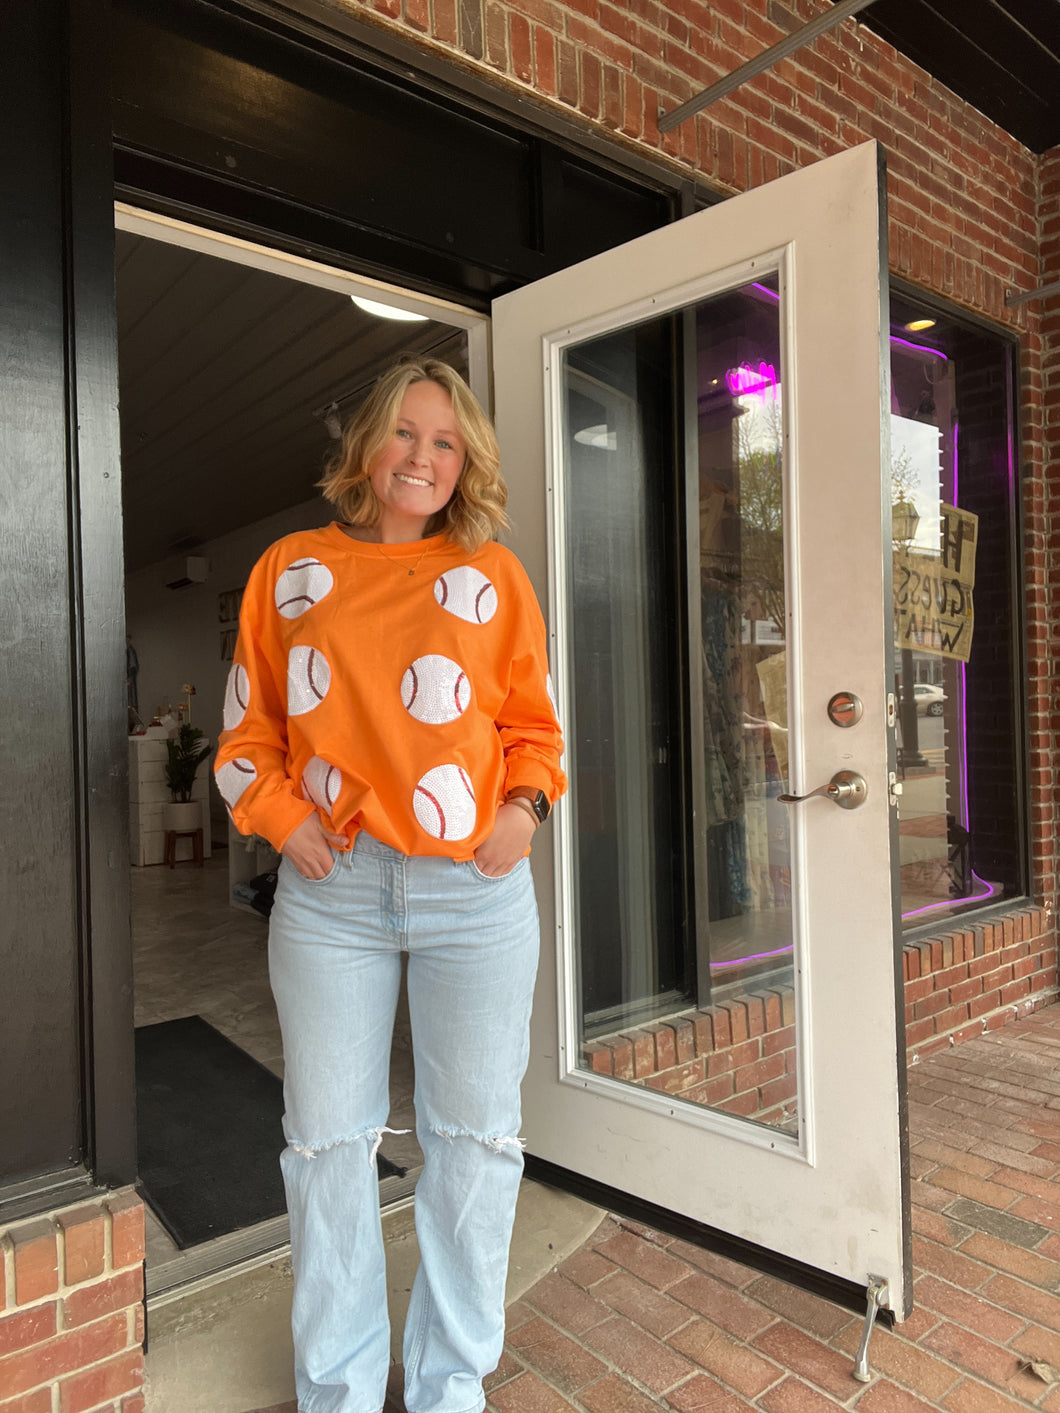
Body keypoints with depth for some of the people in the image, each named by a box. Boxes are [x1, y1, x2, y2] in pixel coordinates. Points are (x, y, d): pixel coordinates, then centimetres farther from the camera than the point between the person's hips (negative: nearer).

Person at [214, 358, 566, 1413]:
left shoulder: (492, 573, 7)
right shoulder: (289, 569, 8)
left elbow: (532, 721, 11)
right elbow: (246, 730, 11)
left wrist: (525, 807, -5)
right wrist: (284, 816, -5)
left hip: (475, 889, 0)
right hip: (329, 891, 1)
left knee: (474, 1136, 10)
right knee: (328, 1138, 10)